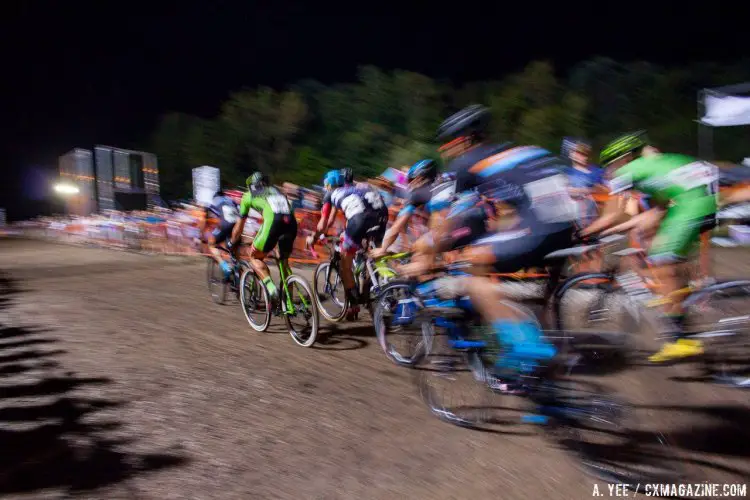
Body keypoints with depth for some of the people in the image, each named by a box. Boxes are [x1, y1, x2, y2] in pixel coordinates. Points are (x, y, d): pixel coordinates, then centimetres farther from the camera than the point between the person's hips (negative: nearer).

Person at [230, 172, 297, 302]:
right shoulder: (276, 191, 37)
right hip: (292, 222, 4)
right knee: (284, 261, 22)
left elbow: (240, 225, 32)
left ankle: (271, 287, -7)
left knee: (254, 257, 15)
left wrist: (232, 243, 46)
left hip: (273, 221, -4)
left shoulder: (249, 195, 26)